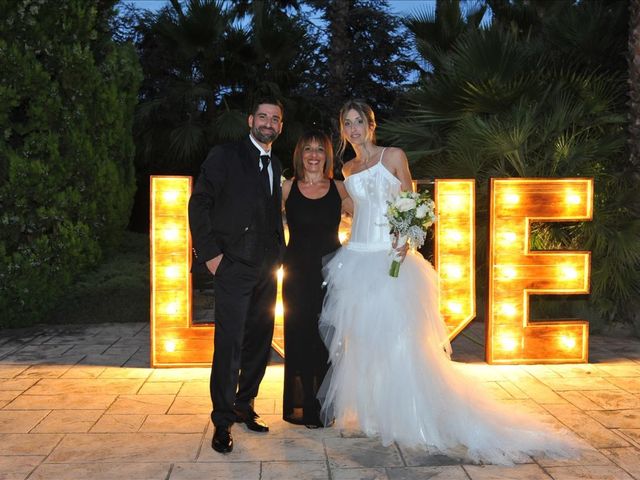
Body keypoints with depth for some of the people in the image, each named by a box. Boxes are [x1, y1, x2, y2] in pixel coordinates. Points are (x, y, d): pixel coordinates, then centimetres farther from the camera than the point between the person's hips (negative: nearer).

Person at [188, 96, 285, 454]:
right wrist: (210, 253, -12)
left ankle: (244, 406, 27)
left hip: (267, 270, 6)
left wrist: (279, 252, 11)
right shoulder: (225, 156, -3)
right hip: (234, 267, -6)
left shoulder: (276, 166, 16)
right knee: (229, 345, -4)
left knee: (259, 343, 11)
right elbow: (199, 204, -7)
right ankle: (223, 421, 8)